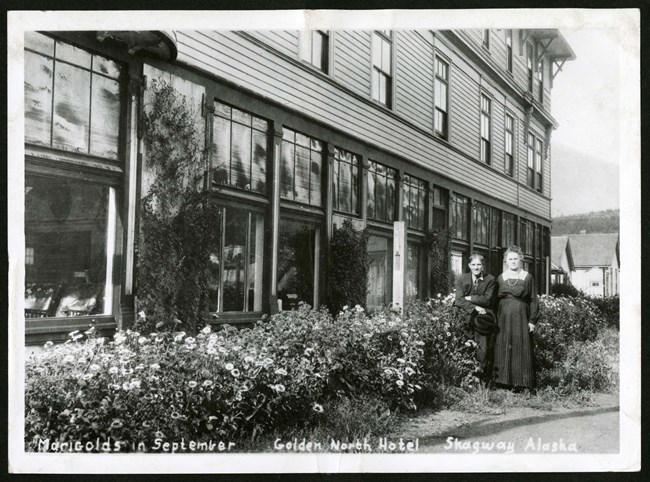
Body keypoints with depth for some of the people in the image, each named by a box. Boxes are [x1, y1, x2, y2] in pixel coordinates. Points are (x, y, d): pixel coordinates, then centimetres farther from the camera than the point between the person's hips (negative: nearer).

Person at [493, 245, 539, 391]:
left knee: (521, 350, -3)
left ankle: (521, 383, 3)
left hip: (521, 317, -2)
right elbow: (495, 300, 11)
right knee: (502, 350, 0)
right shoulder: (500, 278, 11)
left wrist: (532, 320, -6)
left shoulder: (528, 278, 4)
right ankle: (503, 382, 6)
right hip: (503, 318, 2)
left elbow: (533, 300, 1)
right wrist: (495, 319, 4)